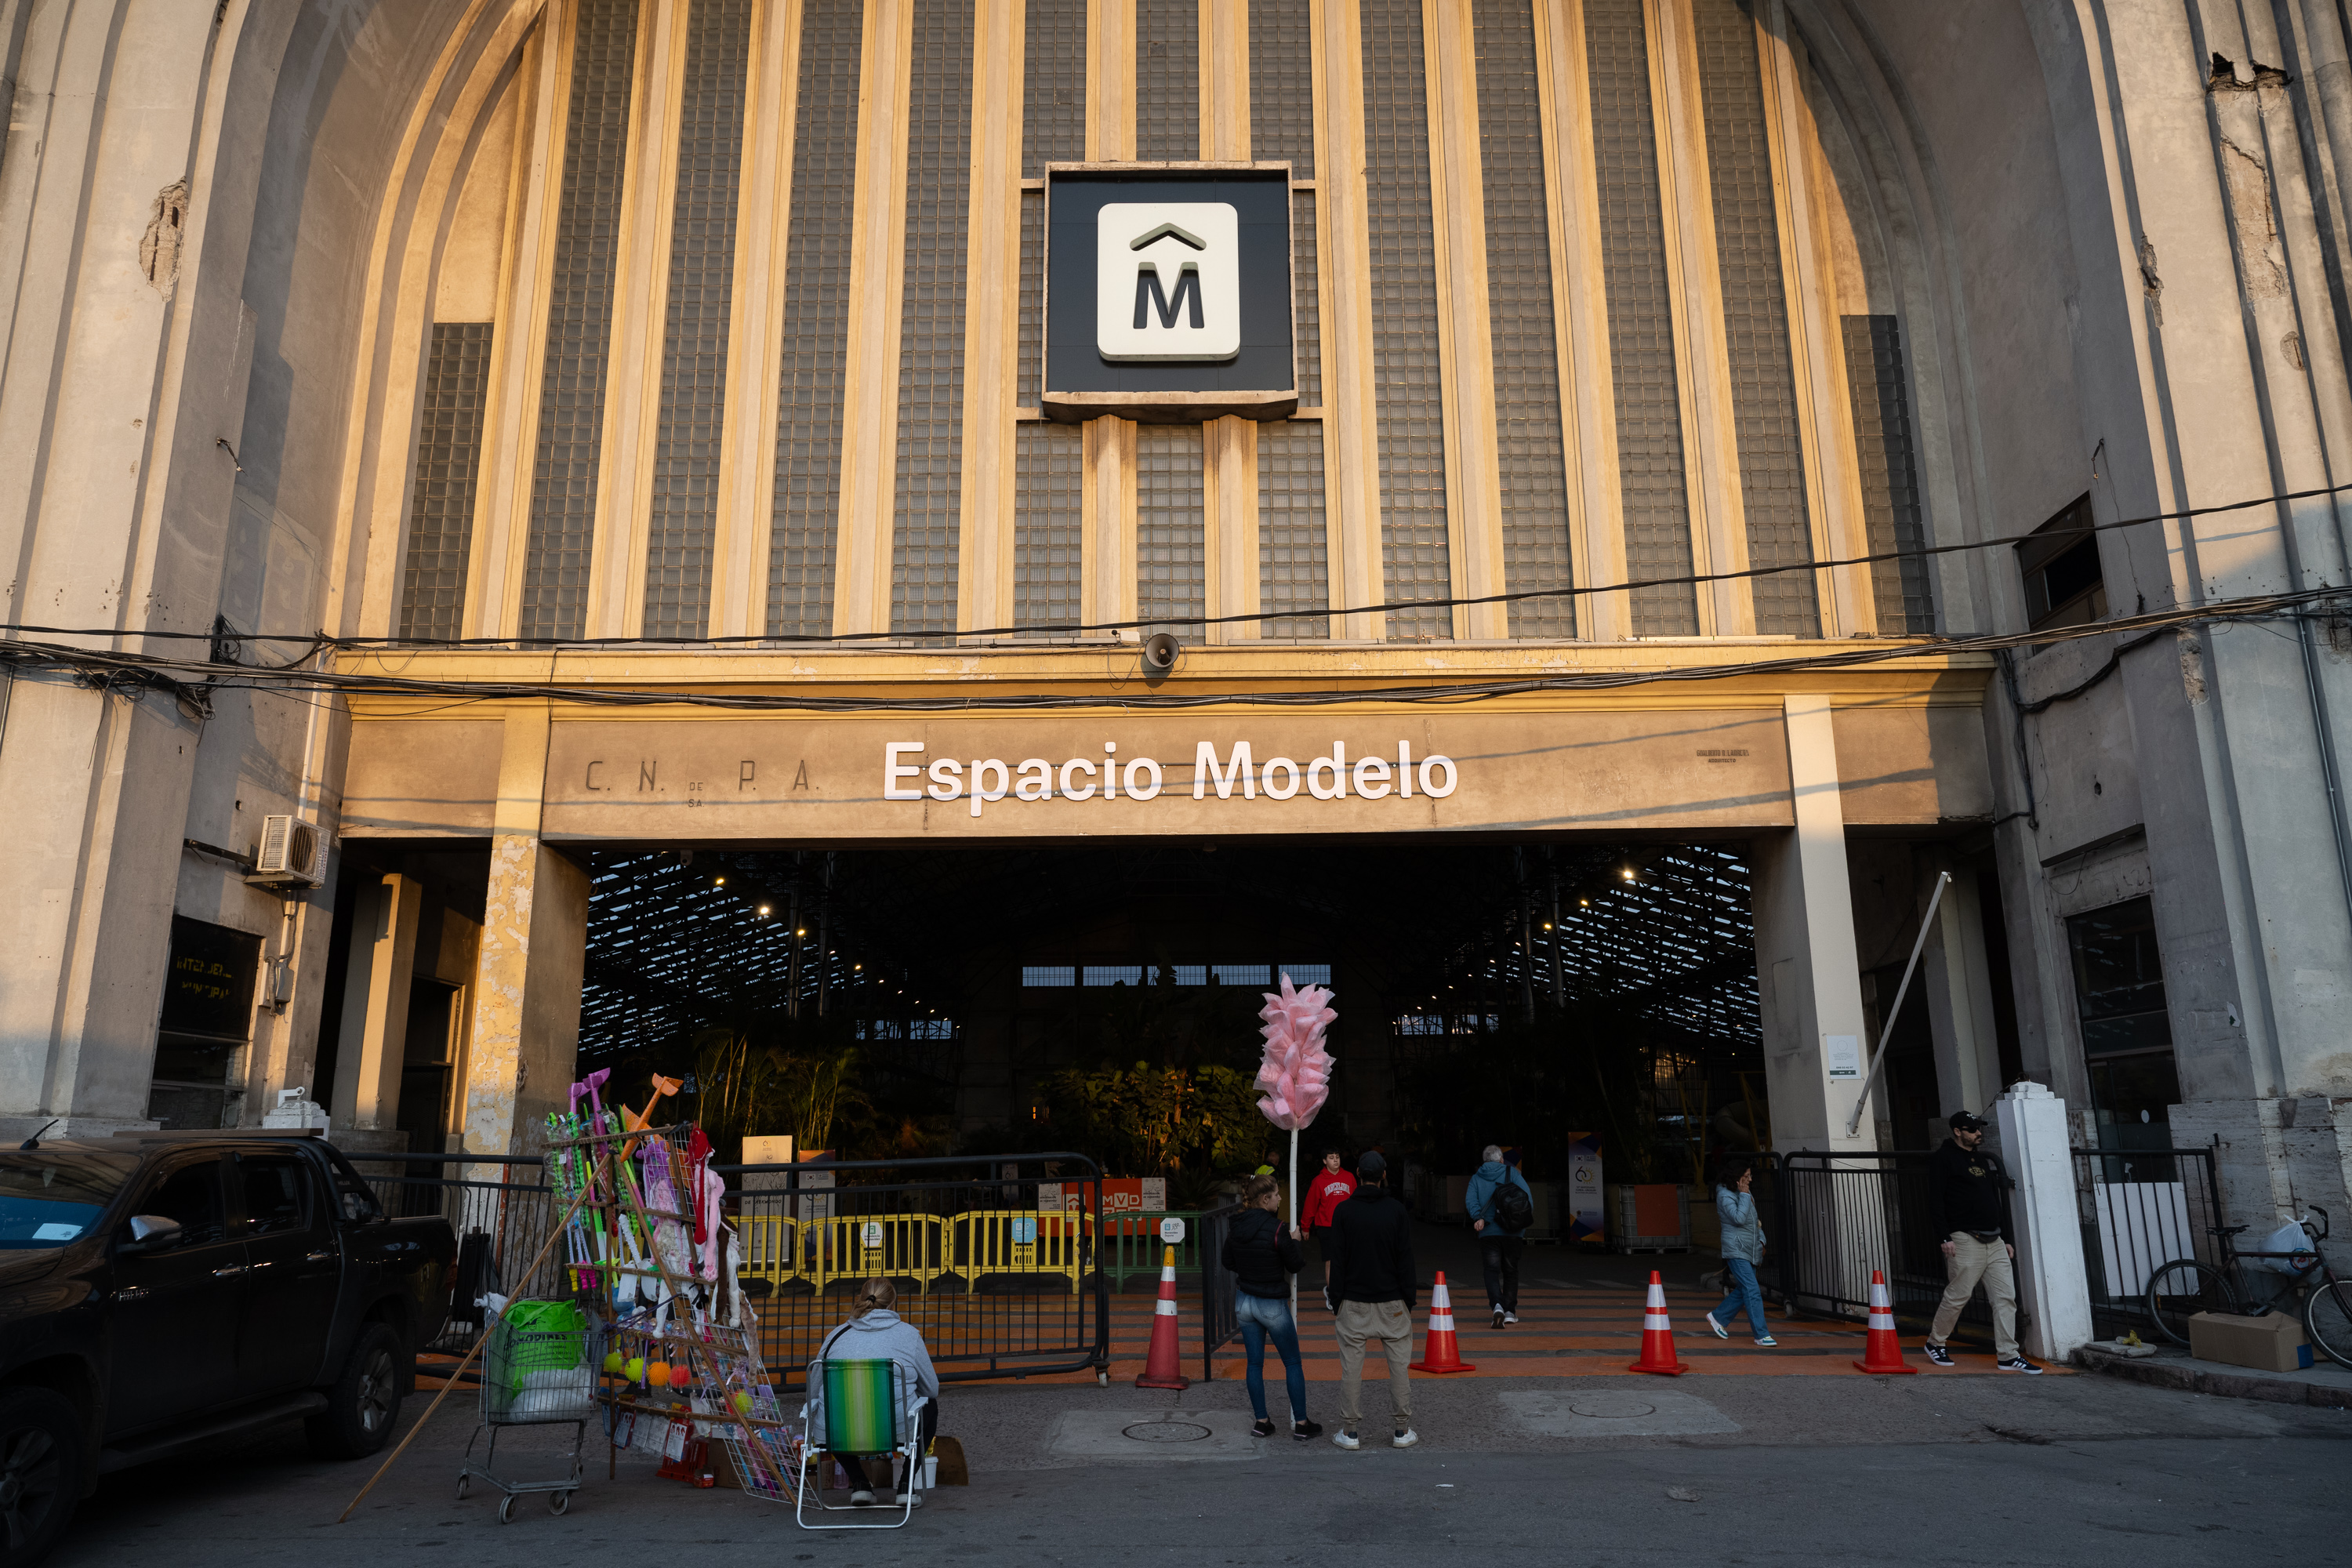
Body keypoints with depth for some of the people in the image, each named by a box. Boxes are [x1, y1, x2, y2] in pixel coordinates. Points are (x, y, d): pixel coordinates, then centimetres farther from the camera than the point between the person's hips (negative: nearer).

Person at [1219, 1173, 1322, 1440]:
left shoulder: (1236, 1227, -2)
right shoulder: (1276, 1229, -21)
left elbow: (1228, 1261, 9)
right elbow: (1294, 1265, -11)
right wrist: (1294, 1241, 4)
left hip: (1244, 1302, 5)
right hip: (1272, 1305, -5)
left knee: (1255, 1363, 13)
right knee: (1293, 1363, 9)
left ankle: (1262, 1422, 17)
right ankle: (1301, 1424, 13)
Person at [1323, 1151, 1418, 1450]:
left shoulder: (1343, 1211, -4)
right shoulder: (1396, 1210, -5)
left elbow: (1338, 1260, -3)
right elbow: (1405, 1259, -3)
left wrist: (1336, 1301, 4)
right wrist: (1410, 1299, 4)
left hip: (1354, 1302, 0)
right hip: (1392, 1302, 0)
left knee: (1351, 1366, 5)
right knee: (1399, 1364, 8)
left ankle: (1350, 1432, 9)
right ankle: (1403, 1431, 12)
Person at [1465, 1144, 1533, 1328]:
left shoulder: (1476, 1178, 9)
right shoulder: (1512, 1172, 4)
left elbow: (1470, 1200, -8)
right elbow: (1527, 1196, -5)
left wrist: (1478, 1217, -19)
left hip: (1488, 1233, 0)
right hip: (1512, 1232, 0)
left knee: (1492, 1271, 1)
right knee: (1511, 1272, 14)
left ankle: (1497, 1305, -22)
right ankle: (1510, 1312, 15)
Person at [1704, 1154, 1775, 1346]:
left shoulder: (1745, 1192, 14)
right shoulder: (1725, 1195, -13)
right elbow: (1739, 1218, -26)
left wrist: (1761, 1240, 15)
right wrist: (1744, 1195, -19)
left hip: (1750, 1249, 9)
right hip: (1736, 1249, -9)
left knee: (1743, 1291, 11)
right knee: (1752, 1291, -12)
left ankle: (1717, 1317, 26)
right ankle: (1762, 1335, -10)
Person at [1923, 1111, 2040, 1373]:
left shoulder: (1986, 1159, 20)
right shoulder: (1943, 1159, -4)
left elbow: (2000, 1202, 24)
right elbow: (1936, 1201, -10)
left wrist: (2006, 1239, 19)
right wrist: (1945, 1237, -17)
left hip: (1995, 1242, 7)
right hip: (1965, 1240, -7)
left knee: (2006, 1297, 1)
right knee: (1958, 1295, -5)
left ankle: (2008, 1356, 5)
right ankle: (1935, 1343, 12)